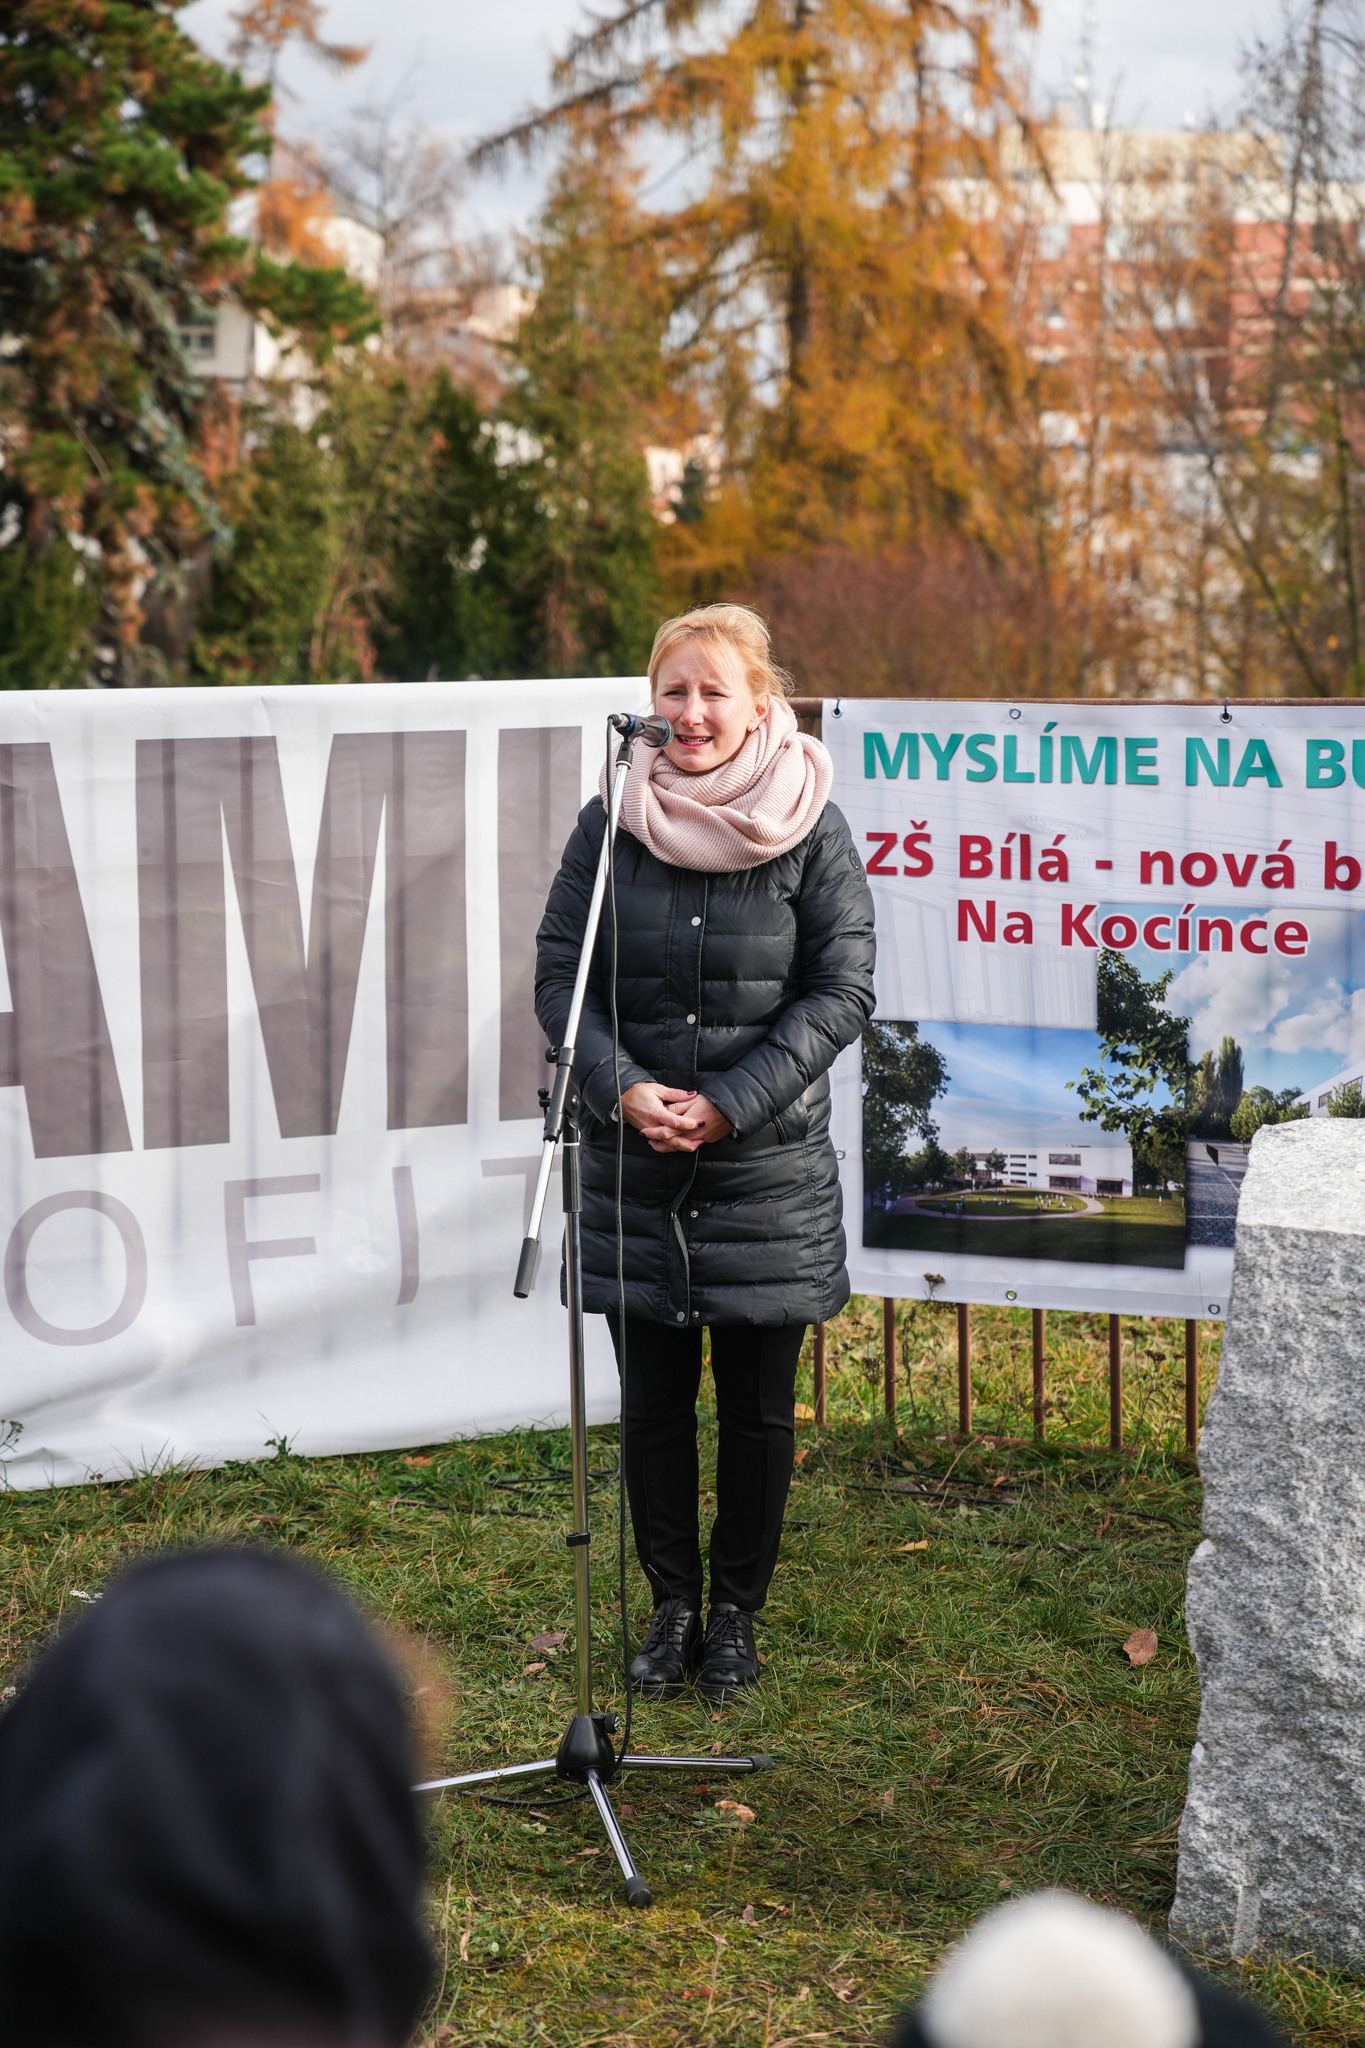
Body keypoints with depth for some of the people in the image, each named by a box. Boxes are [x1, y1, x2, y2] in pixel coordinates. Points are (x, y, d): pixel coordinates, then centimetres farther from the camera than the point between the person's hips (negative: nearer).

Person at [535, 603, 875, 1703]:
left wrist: (730, 1103, -14)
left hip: (770, 1170, -1)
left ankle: (737, 1614, 23)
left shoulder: (812, 830, -5)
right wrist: (623, 1090, -14)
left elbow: (840, 991, -6)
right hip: (633, 1170, 2)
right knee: (652, 1400, 8)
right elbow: (561, 973, 2)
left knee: (758, 1406, 7)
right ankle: (673, 1606, 24)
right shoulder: (610, 825, 1)